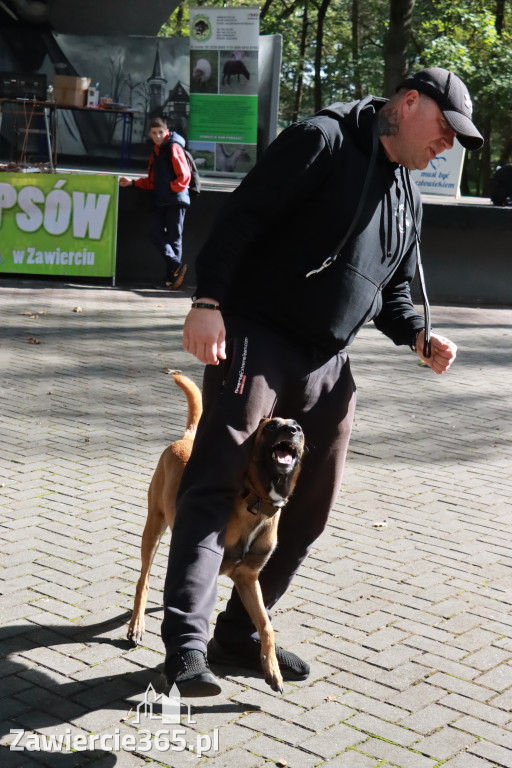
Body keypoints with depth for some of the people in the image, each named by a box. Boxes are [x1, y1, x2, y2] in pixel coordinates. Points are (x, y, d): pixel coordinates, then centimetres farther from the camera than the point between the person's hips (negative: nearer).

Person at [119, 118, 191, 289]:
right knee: (155, 232, -6)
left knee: (174, 237, -4)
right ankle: (176, 267, -11)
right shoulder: (156, 151, 21)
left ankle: (173, 274, -3)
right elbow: (152, 181, 26)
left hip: (175, 200, -8)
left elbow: (184, 175, -10)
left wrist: (171, 189, -10)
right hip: (161, 201, 8)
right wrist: (132, 183, 17)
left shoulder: (174, 148, -4)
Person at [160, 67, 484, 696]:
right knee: (216, 486, -14)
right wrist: (209, 300, -25)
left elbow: (392, 290, 26)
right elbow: (243, 213, -15)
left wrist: (419, 338, 6)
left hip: (327, 367, 9)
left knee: (307, 509, 10)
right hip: (256, 342, -8)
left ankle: (239, 633, 23)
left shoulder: (408, 199, 19)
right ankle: (185, 644, -15)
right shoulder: (322, 141, -6)